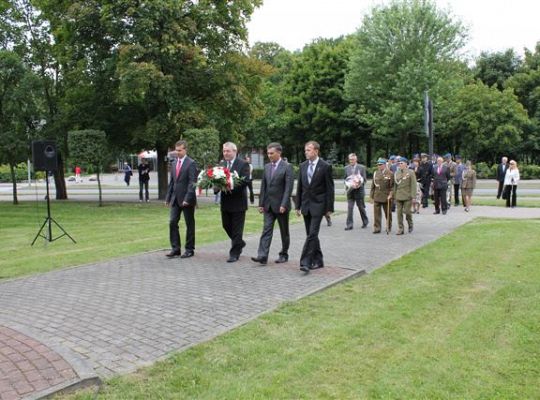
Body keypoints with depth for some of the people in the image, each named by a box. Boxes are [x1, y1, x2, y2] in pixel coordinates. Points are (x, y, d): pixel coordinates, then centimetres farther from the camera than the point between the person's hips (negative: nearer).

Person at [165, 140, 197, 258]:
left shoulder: (191, 163, -9)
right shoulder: (174, 163, 12)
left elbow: (192, 182, -15)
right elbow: (171, 181, 16)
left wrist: (187, 199, -21)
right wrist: (168, 197, 11)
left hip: (187, 199, -6)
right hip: (175, 199, 6)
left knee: (189, 225, 4)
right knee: (172, 222, 0)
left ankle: (189, 250, 14)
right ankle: (175, 248, 7)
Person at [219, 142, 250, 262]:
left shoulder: (243, 164, -8)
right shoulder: (222, 164, 11)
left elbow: (245, 181, -17)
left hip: (238, 201, -6)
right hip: (225, 201, 6)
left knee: (236, 229, 0)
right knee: (226, 225, 15)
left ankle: (234, 253, 8)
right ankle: (239, 243, 38)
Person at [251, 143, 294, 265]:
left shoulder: (287, 167, -8)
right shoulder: (267, 167, 10)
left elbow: (288, 187, -14)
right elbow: (263, 186, 11)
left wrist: (284, 204, -20)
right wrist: (261, 203, 6)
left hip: (281, 205, -5)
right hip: (268, 205, 5)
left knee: (284, 232, 8)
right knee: (266, 230, -4)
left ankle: (284, 255, 21)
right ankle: (262, 256, -9)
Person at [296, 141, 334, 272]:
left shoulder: (325, 166, -7)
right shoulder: (303, 166, 8)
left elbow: (329, 188, -6)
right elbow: (299, 186, 12)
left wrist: (329, 208, -9)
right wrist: (298, 205, 9)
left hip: (318, 205, -6)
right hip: (306, 204, 6)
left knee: (312, 234, -12)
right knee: (311, 235, 11)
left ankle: (306, 262, -13)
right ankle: (318, 260, 22)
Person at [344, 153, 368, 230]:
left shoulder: (362, 167, -1)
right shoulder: (347, 168, 8)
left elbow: (364, 179, -1)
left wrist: (359, 184, -19)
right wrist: (348, 184, -7)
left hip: (359, 191, -2)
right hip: (350, 191, 2)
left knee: (361, 207, 9)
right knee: (349, 208, -5)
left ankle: (365, 221, 30)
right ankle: (349, 224, -3)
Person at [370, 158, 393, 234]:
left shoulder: (390, 174, -3)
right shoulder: (375, 173, 9)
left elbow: (392, 186, -4)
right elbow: (373, 185, 11)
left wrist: (390, 195, -13)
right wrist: (371, 195, 9)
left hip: (386, 197, -3)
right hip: (377, 197, 3)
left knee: (388, 213, 10)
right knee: (376, 213, -2)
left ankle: (389, 227, 26)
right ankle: (377, 228, 3)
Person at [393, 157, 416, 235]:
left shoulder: (410, 172, -2)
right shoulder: (396, 173, 11)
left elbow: (413, 185, -6)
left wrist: (412, 195, -12)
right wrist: (393, 195, 11)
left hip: (407, 196, -4)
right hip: (398, 196, 4)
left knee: (407, 211, -3)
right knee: (399, 212, 1)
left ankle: (410, 225, 24)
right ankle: (400, 229, 7)